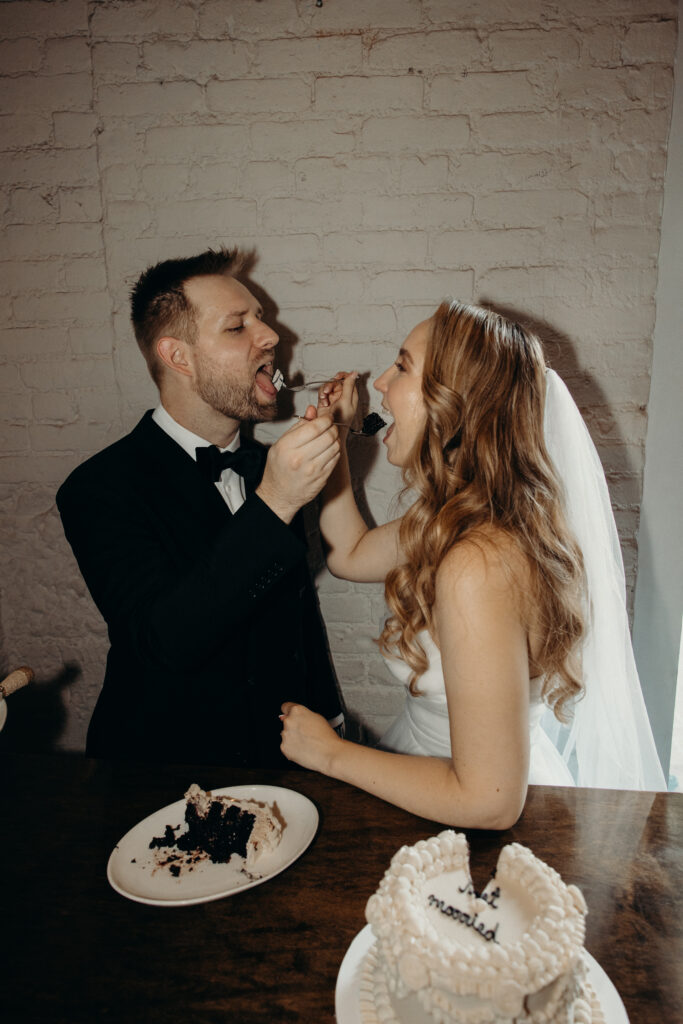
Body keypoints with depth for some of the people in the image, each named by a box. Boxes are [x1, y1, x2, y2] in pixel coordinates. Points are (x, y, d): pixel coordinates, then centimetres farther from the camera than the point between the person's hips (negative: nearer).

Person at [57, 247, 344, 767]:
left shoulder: (267, 467, 4)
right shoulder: (101, 487, -13)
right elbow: (167, 641, -25)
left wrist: (326, 722, 15)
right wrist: (273, 505, -31)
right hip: (163, 771, -2)